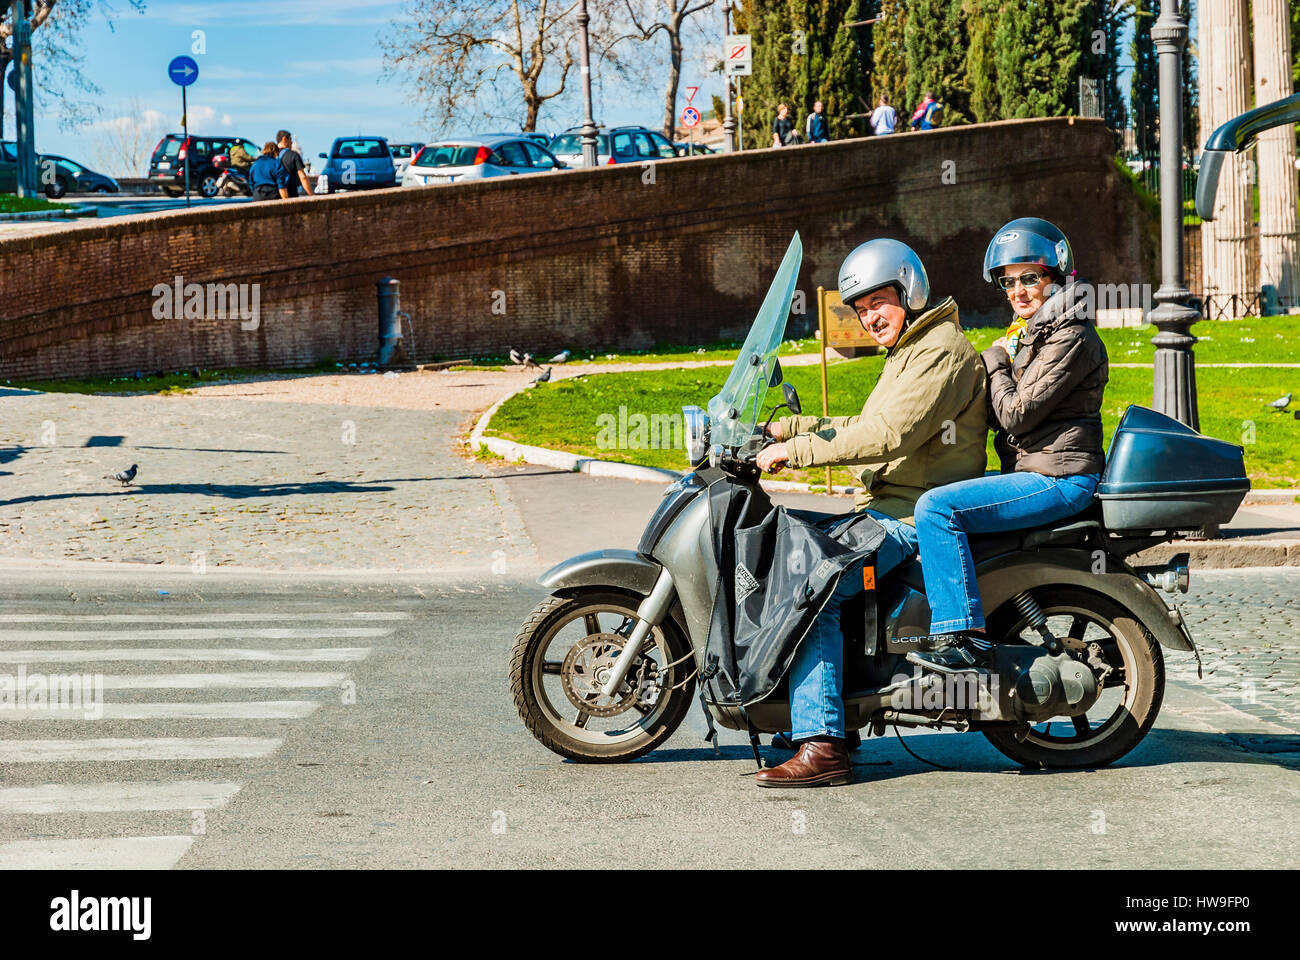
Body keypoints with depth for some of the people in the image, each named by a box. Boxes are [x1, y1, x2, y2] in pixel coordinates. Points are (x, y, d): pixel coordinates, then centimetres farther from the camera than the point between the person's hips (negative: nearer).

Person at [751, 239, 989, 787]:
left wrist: (795, 451, -21)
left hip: (918, 515, -11)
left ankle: (822, 745, -26)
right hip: (888, 507, 11)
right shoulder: (910, 352, 22)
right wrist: (785, 429, 15)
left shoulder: (942, 351, -13)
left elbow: (890, 434, -23)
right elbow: (863, 429, 26)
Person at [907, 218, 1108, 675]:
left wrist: (995, 362, -4)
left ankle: (966, 637, -27)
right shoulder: (1033, 333, 20)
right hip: (1032, 471, 11)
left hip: (1059, 478, -11)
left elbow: (1016, 414, -19)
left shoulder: (1071, 338, -13)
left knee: (937, 506, -24)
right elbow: (1004, 417, 25)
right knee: (937, 495, 19)